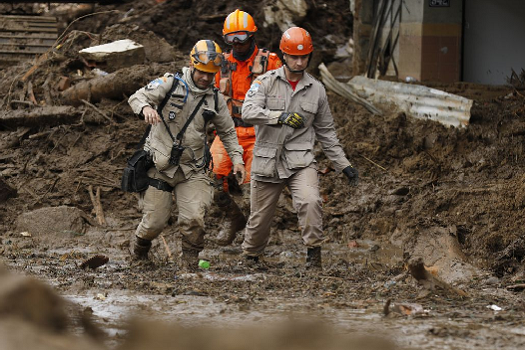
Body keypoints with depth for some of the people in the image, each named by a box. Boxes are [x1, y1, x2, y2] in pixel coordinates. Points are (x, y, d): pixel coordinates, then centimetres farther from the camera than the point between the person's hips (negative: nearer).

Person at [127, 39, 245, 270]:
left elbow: (227, 131, 19)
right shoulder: (171, 84, -4)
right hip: (160, 164, -2)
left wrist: (237, 158, 7)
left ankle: (190, 264, 5)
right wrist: (146, 107, -31)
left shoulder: (215, 99, 7)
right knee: (154, 222, 1)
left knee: (193, 220, -15)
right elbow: (137, 97, -8)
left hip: (193, 170, 2)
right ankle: (140, 252, 34)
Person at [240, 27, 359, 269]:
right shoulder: (266, 82, 0)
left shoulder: (316, 90, 9)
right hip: (267, 162, -1)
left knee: (310, 201, -27)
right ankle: (250, 257, 33)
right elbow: (248, 112, -17)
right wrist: (280, 117, -29)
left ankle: (313, 253, -15)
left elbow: (326, 132, 18)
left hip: (300, 160, 1)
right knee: (260, 217, 8)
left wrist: (344, 165, 14)